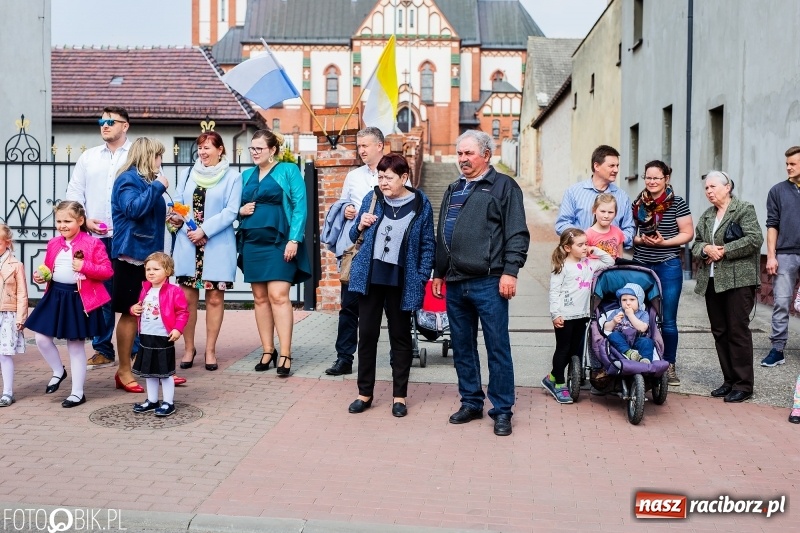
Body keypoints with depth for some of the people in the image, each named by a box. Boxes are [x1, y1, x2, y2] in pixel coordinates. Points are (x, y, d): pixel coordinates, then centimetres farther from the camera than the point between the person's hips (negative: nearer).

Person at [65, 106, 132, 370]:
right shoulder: (88, 157, 16)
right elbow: (74, 192, 14)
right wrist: (85, 220, -1)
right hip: (96, 237, 4)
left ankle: (137, 350, 7)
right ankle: (103, 351, 15)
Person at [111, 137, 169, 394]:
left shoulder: (146, 180, 16)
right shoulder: (128, 179, -9)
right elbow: (133, 209, -26)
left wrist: (168, 216, 12)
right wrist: (158, 187, -19)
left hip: (148, 254, 9)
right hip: (131, 255, -9)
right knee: (130, 313, -1)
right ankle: (124, 371, 10)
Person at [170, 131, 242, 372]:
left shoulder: (232, 177, 1)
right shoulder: (188, 175, 13)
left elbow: (231, 211, -7)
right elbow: (178, 204, 12)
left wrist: (204, 230, -14)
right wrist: (177, 218, -10)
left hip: (218, 246, -3)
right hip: (187, 244, 3)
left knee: (215, 298, 2)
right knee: (187, 297, 3)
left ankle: (210, 350, 13)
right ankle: (189, 348, 15)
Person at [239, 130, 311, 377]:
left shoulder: (289, 170, 0)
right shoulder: (246, 175, 15)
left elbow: (299, 206, -6)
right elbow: (235, 206, 22)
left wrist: (294, 239, -15)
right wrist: (240, 210, -2)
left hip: (278, 241, -5)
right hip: (252, 242, 6)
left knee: (278, 295, -12)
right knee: (260, 297, 6)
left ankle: (285, 355, -9)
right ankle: (267, 351, 14)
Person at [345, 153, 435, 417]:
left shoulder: (420, 204, -4)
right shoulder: (371, 198, 2)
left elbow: (427, 245, -1)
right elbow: (354, 237, 11)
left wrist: (422, 278, -8)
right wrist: (361, 226, -11)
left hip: (401, 281, -2)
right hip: (370, 277, 2)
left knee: (400, 336, 9)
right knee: (367, 334, 7)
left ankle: (400, 395, 19)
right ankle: (365, 393, 19)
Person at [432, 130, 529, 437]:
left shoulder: (503, 187, 0)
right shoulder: (453, 191, 19)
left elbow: (517, 234, -7)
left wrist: (510, 271, -15)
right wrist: (439, 273, 21)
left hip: (488, 282, -6)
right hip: (455, 283, 7)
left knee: (497, 347, -1)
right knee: (462, 347, 12)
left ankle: (502, 410, 8)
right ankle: (471, 403, 24)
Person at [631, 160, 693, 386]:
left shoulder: (677, 204, -3)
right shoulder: (638, 203, 7)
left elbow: (687, 234, -4)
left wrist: (664, 242, -17)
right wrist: (640, 240, -8)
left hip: (668, 267, -3)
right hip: (640, 266, 3)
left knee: (668, 320, 3)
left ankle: (669, 366, 14)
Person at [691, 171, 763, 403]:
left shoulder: (744, 209, -3)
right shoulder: (706, 216, 17)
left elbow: (755, 239, -14)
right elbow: (695, 244, 16)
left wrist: (724, 251, -14)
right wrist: (706, 249, -6)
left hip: (738, 280, -7)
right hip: (712, 281, 7)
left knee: (738, 331, -4)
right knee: (719, 332, 10)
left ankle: (743, 384, 5)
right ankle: (729, 380, 19)